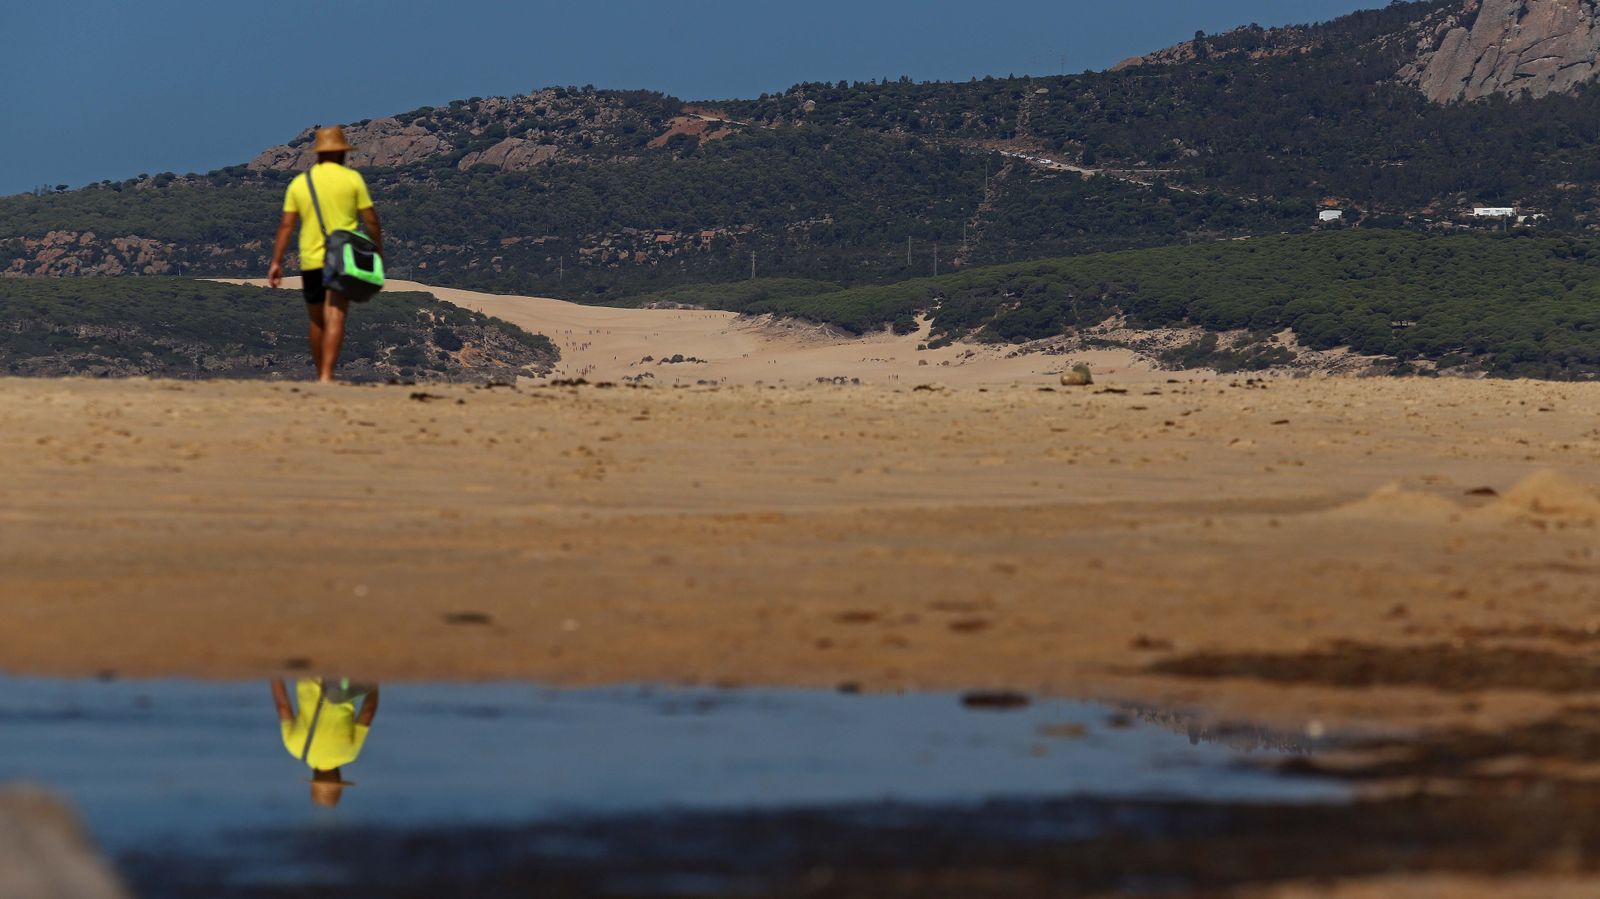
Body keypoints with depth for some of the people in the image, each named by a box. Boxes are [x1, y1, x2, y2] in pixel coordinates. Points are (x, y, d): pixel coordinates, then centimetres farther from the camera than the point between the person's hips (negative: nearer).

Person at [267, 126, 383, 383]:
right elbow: (371, 220, -1)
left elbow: (286, 225, 2)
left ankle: (321, 375, 27)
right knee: (335, 319, -10)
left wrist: (276, 262, 2)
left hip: (311, 261, 3)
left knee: (317, 321, 16)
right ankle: (326, 375, -22)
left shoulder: (299, 182, 7)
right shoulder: (352, 179, 0)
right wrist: (378, 253, 10)